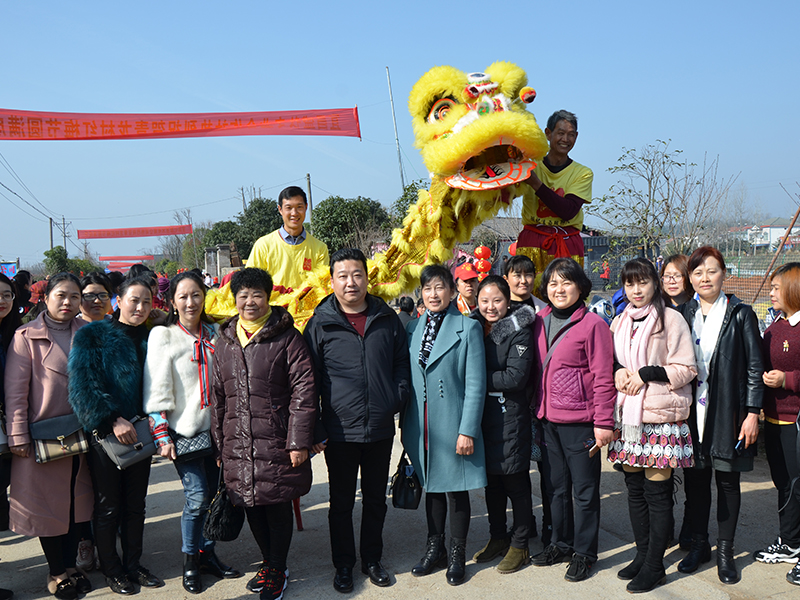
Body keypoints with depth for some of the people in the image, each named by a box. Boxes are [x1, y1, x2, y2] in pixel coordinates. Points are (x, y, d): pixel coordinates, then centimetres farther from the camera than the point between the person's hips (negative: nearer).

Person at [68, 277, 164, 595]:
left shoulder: (150, 339, 9)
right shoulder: (92, 336, -6)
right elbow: (83, 385, -16)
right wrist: (112, 419, -21)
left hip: (139, 433, 5)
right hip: (105, 434, -4)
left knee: (136, 503, 13)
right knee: (108, 505, 7)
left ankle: (133, 564, 27)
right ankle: (111, 570, 22)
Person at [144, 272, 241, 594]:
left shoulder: (214, 333, 8)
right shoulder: (162, 336, -4)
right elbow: (156, 389, -6)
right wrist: (162, 435, -11)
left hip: (215, 428, 4)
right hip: (184, 431, -4)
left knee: (214, 493, 7)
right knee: (197, 497, -7)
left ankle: (207, 555, 24)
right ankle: (190, 563, 11)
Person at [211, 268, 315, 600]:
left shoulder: (287, 337, -4)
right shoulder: (224, 342, 12)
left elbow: (303, 389, -8)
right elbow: (218, 397, 16)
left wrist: (299, 441, -13)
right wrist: (219, 445, 14)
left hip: (276, 443, -4)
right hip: (238, 445, 5)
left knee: (278, 507, 4)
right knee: (252, 507, 13)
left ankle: (277, 570, 23)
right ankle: (268, 562, 33)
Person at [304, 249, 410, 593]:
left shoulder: (387, 319, 3)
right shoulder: (320, 324, -4)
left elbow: (402, 363, 13)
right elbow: (309, 380, -2)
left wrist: (397, 398, -2)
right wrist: (314, 429, -4)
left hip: (380, 428, 2)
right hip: (339, 431, -2)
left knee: (376, 499, 15)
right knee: (341, 502, 10)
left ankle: (372, 560, 31)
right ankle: (343, 565, 25)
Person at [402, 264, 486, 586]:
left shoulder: (468, 328, -8)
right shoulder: (413, 328, 7)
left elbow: (475, 384, -10)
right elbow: (407, 378, 11)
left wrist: (468, 430, -14)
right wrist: (405, 425, 9)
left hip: (453, 424, -4)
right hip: (421, 424, 4)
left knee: (456, 489, 7)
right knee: (432, 486, 16)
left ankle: (457, 555, 22)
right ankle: (434, 548, 31)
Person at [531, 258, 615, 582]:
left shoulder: (592, 324, -10)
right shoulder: (540, 322, 8)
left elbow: (603, 378, -11)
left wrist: (603, 423, -14)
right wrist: (537, 411, 13)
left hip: (580, 422, -6)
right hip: (548, 420, 6)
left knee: (585, 490, 6)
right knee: (556, 486, 17)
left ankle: (584, 552, 20)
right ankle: (561, 544, 33)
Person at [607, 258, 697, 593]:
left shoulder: (670, 319, -5)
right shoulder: (620, 322, 13)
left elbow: (686, 369, -7)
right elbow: (610, 361, 21)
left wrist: (645, 374, -16)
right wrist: (618, 371, -1)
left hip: (661, 417, -6)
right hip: (628, 415, 6)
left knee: (657, 490, -2)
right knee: (634, 487, 11)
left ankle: (654, 566, 7)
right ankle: (643, 555, 24)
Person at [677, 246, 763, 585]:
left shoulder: (740, 314, -1)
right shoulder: (683, 314, 7)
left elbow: (754, 367, -2)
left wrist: (752, 413, -8)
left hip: (728, 411, -2)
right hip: (692, 412, 3)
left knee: (727, 479, 6)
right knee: (695, 479, 9)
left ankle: (725, 551, 18)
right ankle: (699, 544, 24)